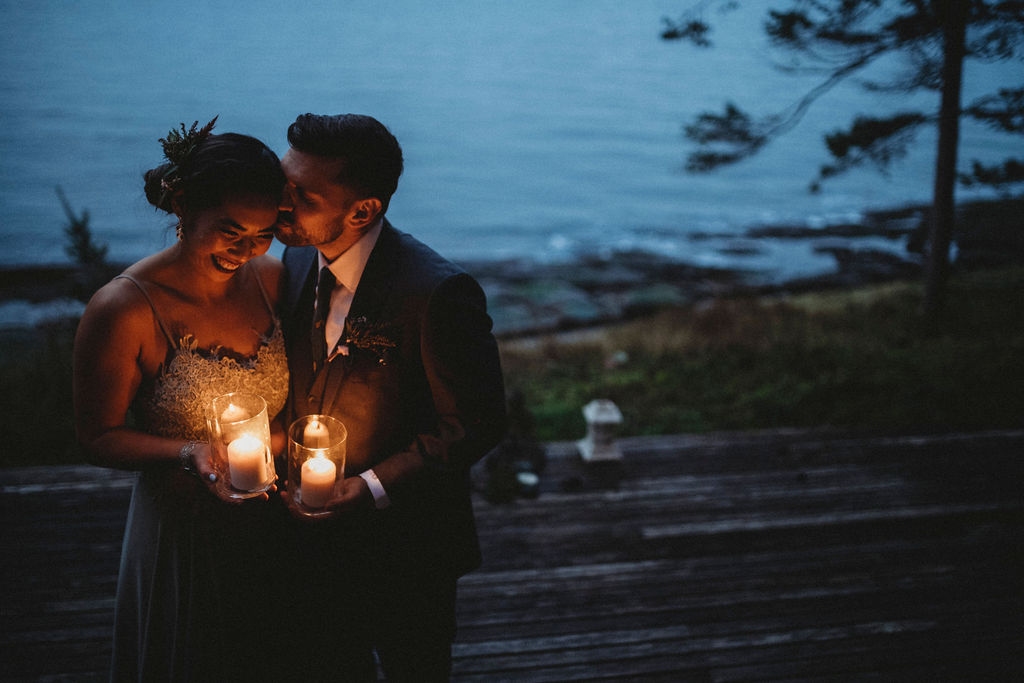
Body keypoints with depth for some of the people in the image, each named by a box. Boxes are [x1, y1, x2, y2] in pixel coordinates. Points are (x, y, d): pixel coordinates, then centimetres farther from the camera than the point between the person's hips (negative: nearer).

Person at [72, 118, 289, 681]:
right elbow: (99, 438, -12)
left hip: (271, 526, 5)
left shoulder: (272, 278, -5)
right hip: (181, 534, -5)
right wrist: (189, 453, -28)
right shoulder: (123, 309, -20)